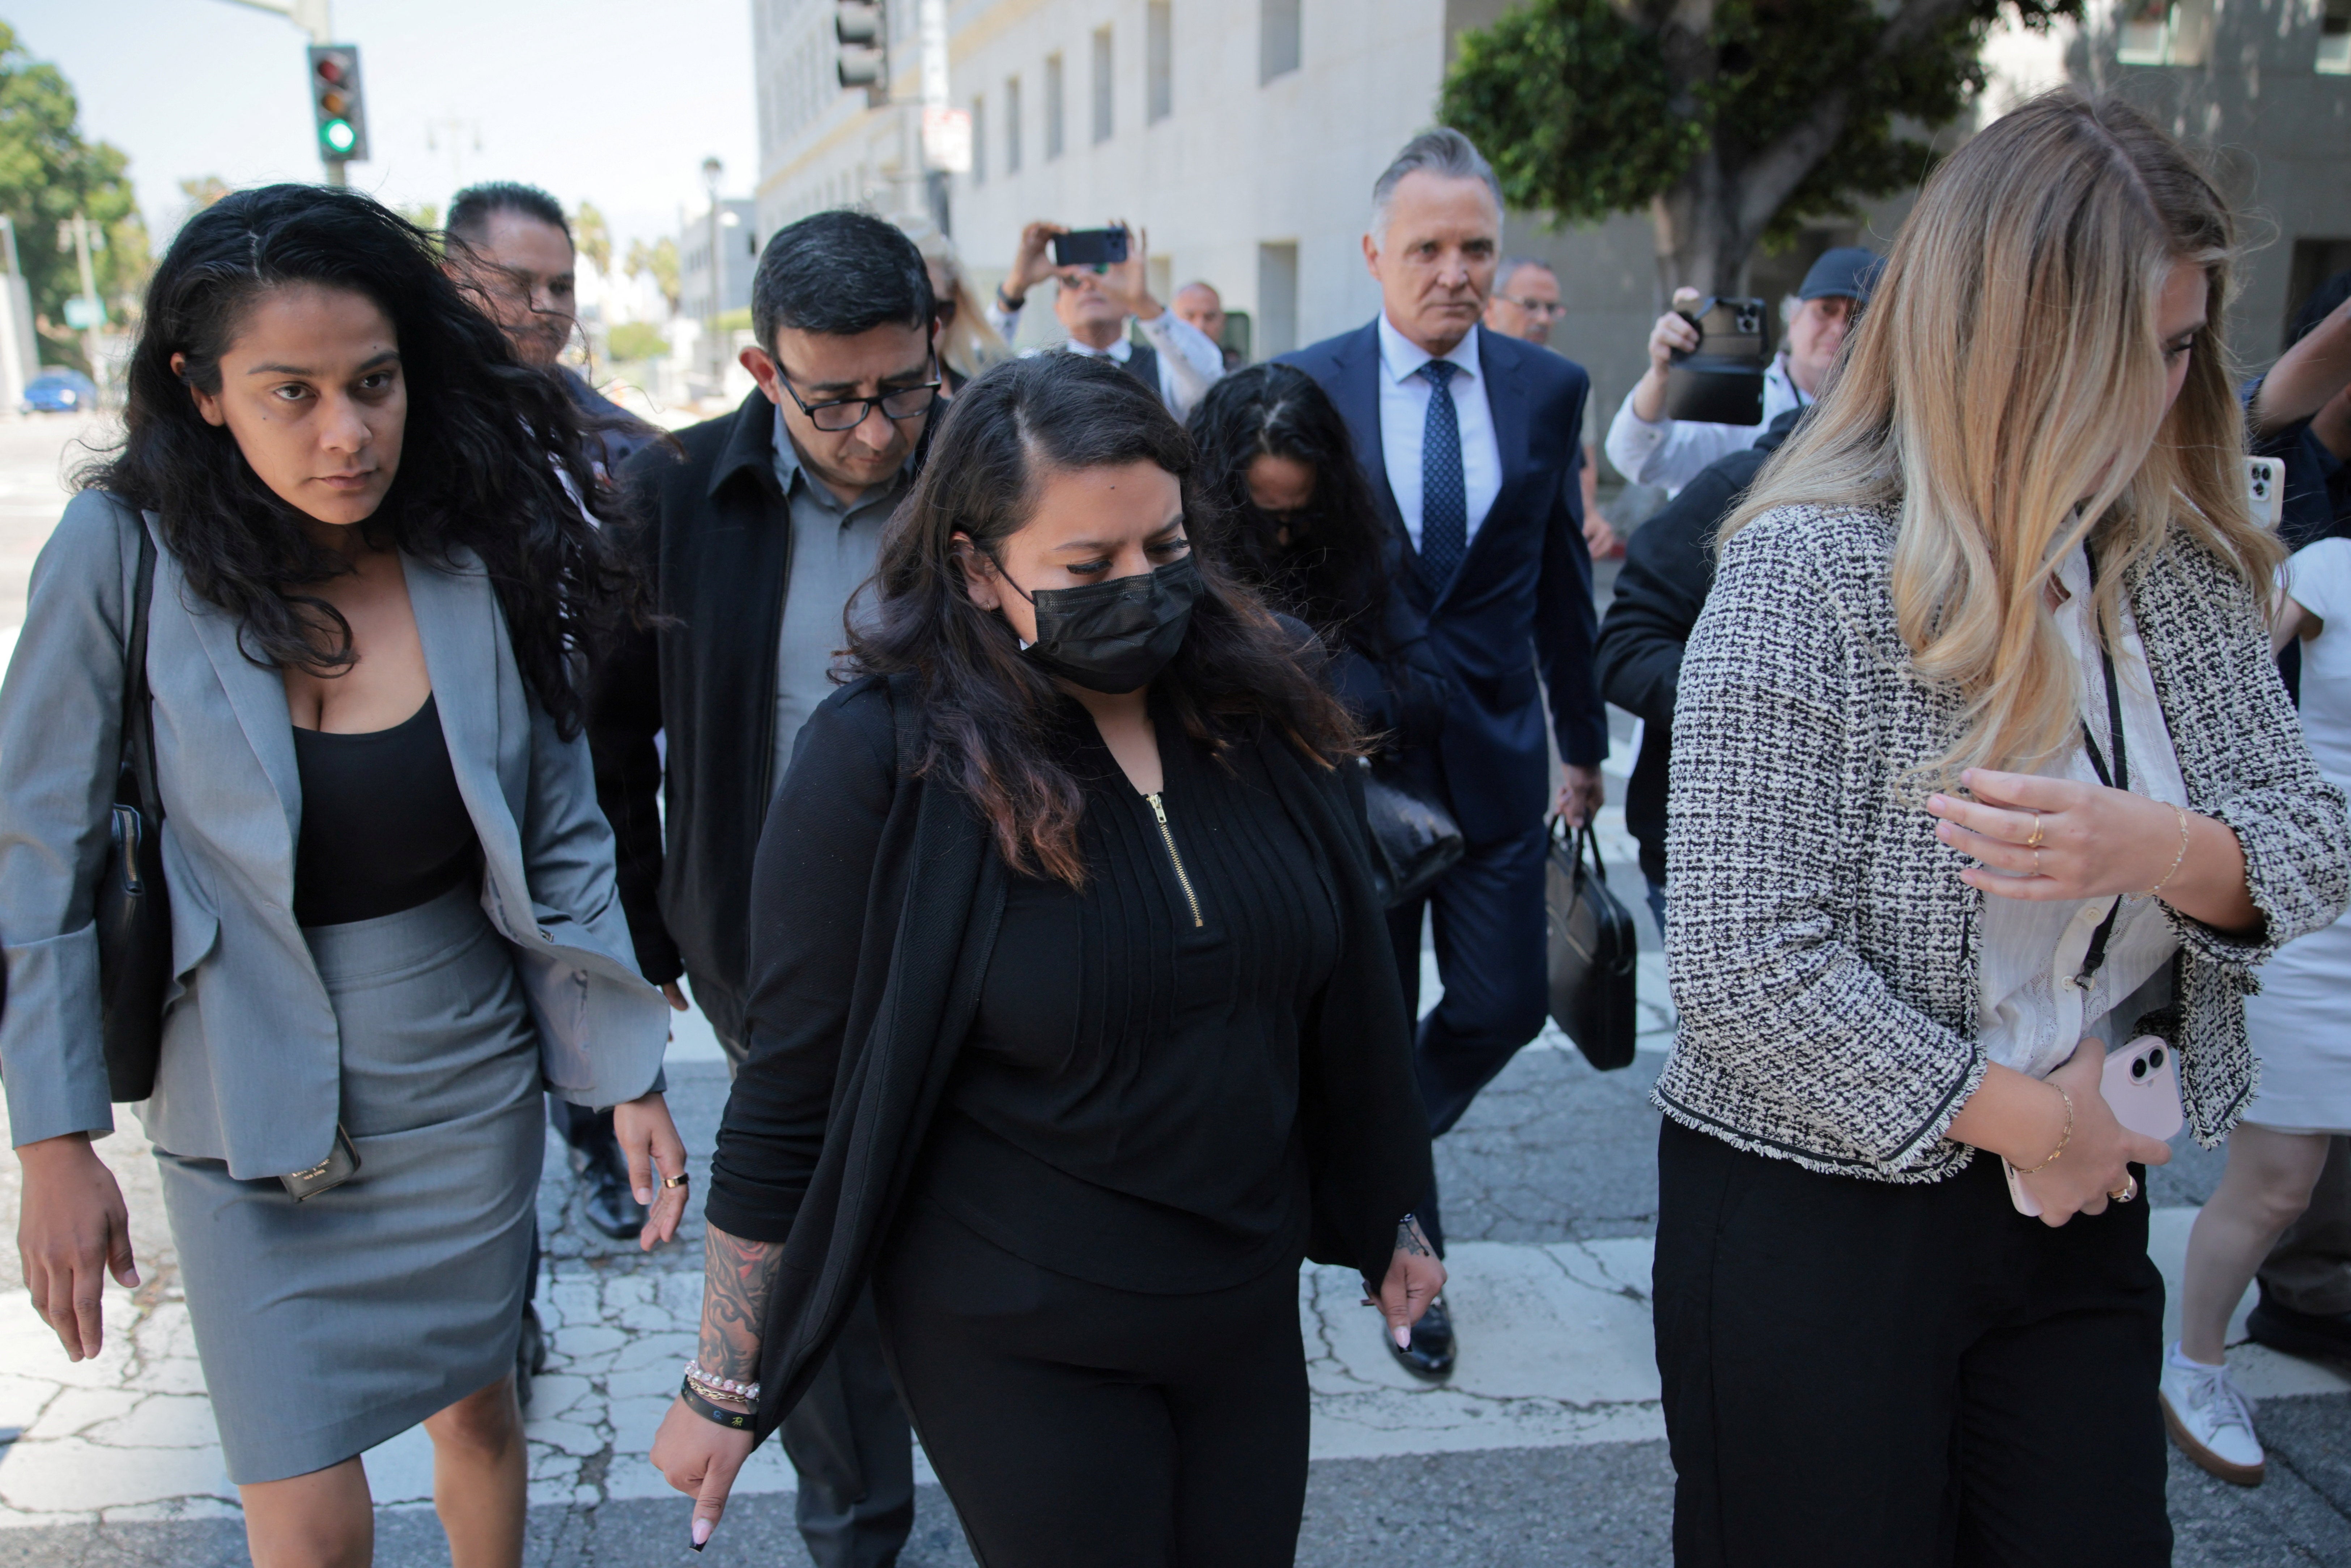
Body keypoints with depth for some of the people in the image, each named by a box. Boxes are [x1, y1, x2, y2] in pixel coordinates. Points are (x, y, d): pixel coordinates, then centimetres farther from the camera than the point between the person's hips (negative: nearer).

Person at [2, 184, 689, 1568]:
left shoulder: (484, 556, -10)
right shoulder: (124, 555, -16)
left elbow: (564, 840, -2)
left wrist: (633, 1077, -3)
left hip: (469, 1090, 2)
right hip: (249, 1114, -1)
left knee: (478, 1404, 21)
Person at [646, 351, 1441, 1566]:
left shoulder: (1261, 707, -6)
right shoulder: (882, 763, -19)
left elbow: (1345, 1000, 5)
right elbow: (789, 1103, -13)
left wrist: (1386, 1219, 13)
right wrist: (723, 1390, -6)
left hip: (1251, 1312, 5)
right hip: (1022, 1349, -4)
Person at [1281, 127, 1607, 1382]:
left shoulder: (1548, 389, 2)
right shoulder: (1304, 386, -4)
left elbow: (1563, 576, 9)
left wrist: (1583, 736, 14)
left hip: (1494, 750, 2)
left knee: (1504, 1004, 4)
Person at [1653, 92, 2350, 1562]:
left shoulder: (2183, 566, 2)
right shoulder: (1811, 570, -18)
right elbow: (1743, 960, -22)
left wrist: (2159, 848, -20)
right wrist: (2019, 1118, -12)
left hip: (2079, 1208, 6)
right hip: (1813, 1220, -5)